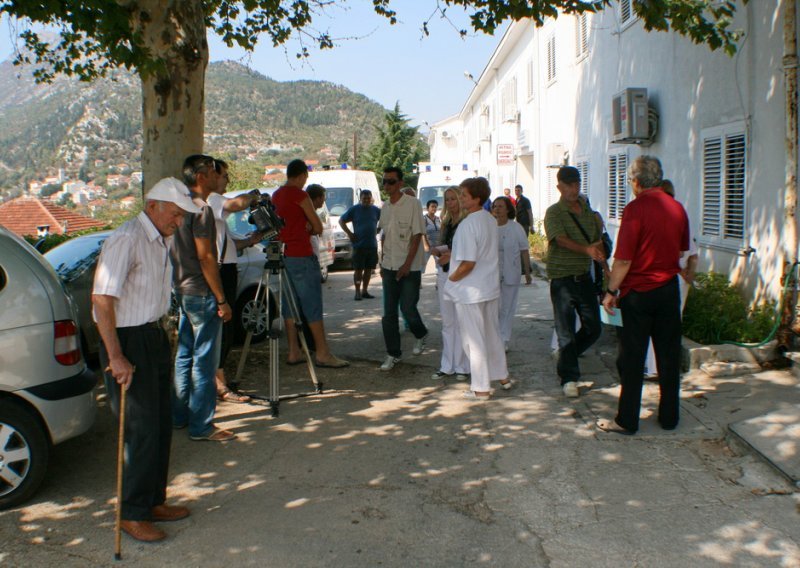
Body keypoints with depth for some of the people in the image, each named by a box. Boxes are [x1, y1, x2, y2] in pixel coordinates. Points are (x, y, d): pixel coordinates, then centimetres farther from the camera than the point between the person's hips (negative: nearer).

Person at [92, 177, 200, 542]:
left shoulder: (162, 241, 12)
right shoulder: (126, 240, -18)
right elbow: (101, 298, -24)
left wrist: (158, 334, 14)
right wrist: (115, 356, -25)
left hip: (154, 336, 9)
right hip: (127, 341, -9)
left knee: (161, 424, 14)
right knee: (142, 429, -5)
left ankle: (154, 501, 27)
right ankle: (132, 514, 9)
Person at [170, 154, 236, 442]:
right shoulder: (202, 209, -16)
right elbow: (205, 257, -20)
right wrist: (222, 299, -17)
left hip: (183, 290, 10)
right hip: (202, 293, -10)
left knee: (185, 354, 16)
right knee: (205, 360, -5)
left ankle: (180, 416, 25)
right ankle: (202, 426, 0)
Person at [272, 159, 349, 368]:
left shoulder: (276, 195, 14)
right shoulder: (300, 195, -12)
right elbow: (318, 227, -6)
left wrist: (304, 228, 5)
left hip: (283, 255, 9)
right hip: (301, 257, -9)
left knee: (290, 304, 10)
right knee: (313, 306, -5)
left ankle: (293, 352, 13)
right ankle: (323, 353, -2)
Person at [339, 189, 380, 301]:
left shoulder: (375, 210, 8)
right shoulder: (354, 209, 0)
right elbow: (341, 220, 5)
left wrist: (377, 231, 9)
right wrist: (349, 233, -5)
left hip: (372, 245, 4)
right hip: (359, 245, -4)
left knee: (369, 269, 8)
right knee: (358, 269, -3)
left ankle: (365, 291, 18)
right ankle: (358, 292, 3)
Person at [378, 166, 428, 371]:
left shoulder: (412, 204, -9)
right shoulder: (385, 207, 10)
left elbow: (417, 235, -11)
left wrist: (407, 264, -16)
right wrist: (382, 264, 13)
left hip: (410, 267, -5)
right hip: (389, 267, 5)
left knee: (408, 308, -4)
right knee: (389, 313, 3)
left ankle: (421, 335, 27)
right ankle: (393, 354, 11)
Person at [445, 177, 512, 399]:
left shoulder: (468, 224, -22)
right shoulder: (491, 220, 4)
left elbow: (468, 264, -24)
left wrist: (451, 278, -8)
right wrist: (453, 254, 14)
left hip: (470, 291, -8)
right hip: (491, 287, 8)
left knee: (474, 339, 3)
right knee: (492, 333, 21)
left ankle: (481, 388, 12)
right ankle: (502, 376, 34)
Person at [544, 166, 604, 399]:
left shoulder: (588, 211, 11)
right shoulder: (554, 212, -8)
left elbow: (598, 243, 19)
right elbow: (561, 240, -24)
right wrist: (586, 249, -39)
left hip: (584, 276, 6)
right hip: (563, 278, -5)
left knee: (593, 328, 6)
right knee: (566, 330, 0)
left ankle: (566, 355, 31)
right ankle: (569, 378, 10)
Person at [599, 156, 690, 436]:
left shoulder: (635, 209, -16)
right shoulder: (677, 208, 4)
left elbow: (624, 258, -17)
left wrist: (612, 291, -8)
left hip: (639, 292, -5)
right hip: (669, 289, 6)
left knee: (631, 359, 3)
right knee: (669, 355, 13)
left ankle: (627, 420, 10)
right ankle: (669, 417, 22)